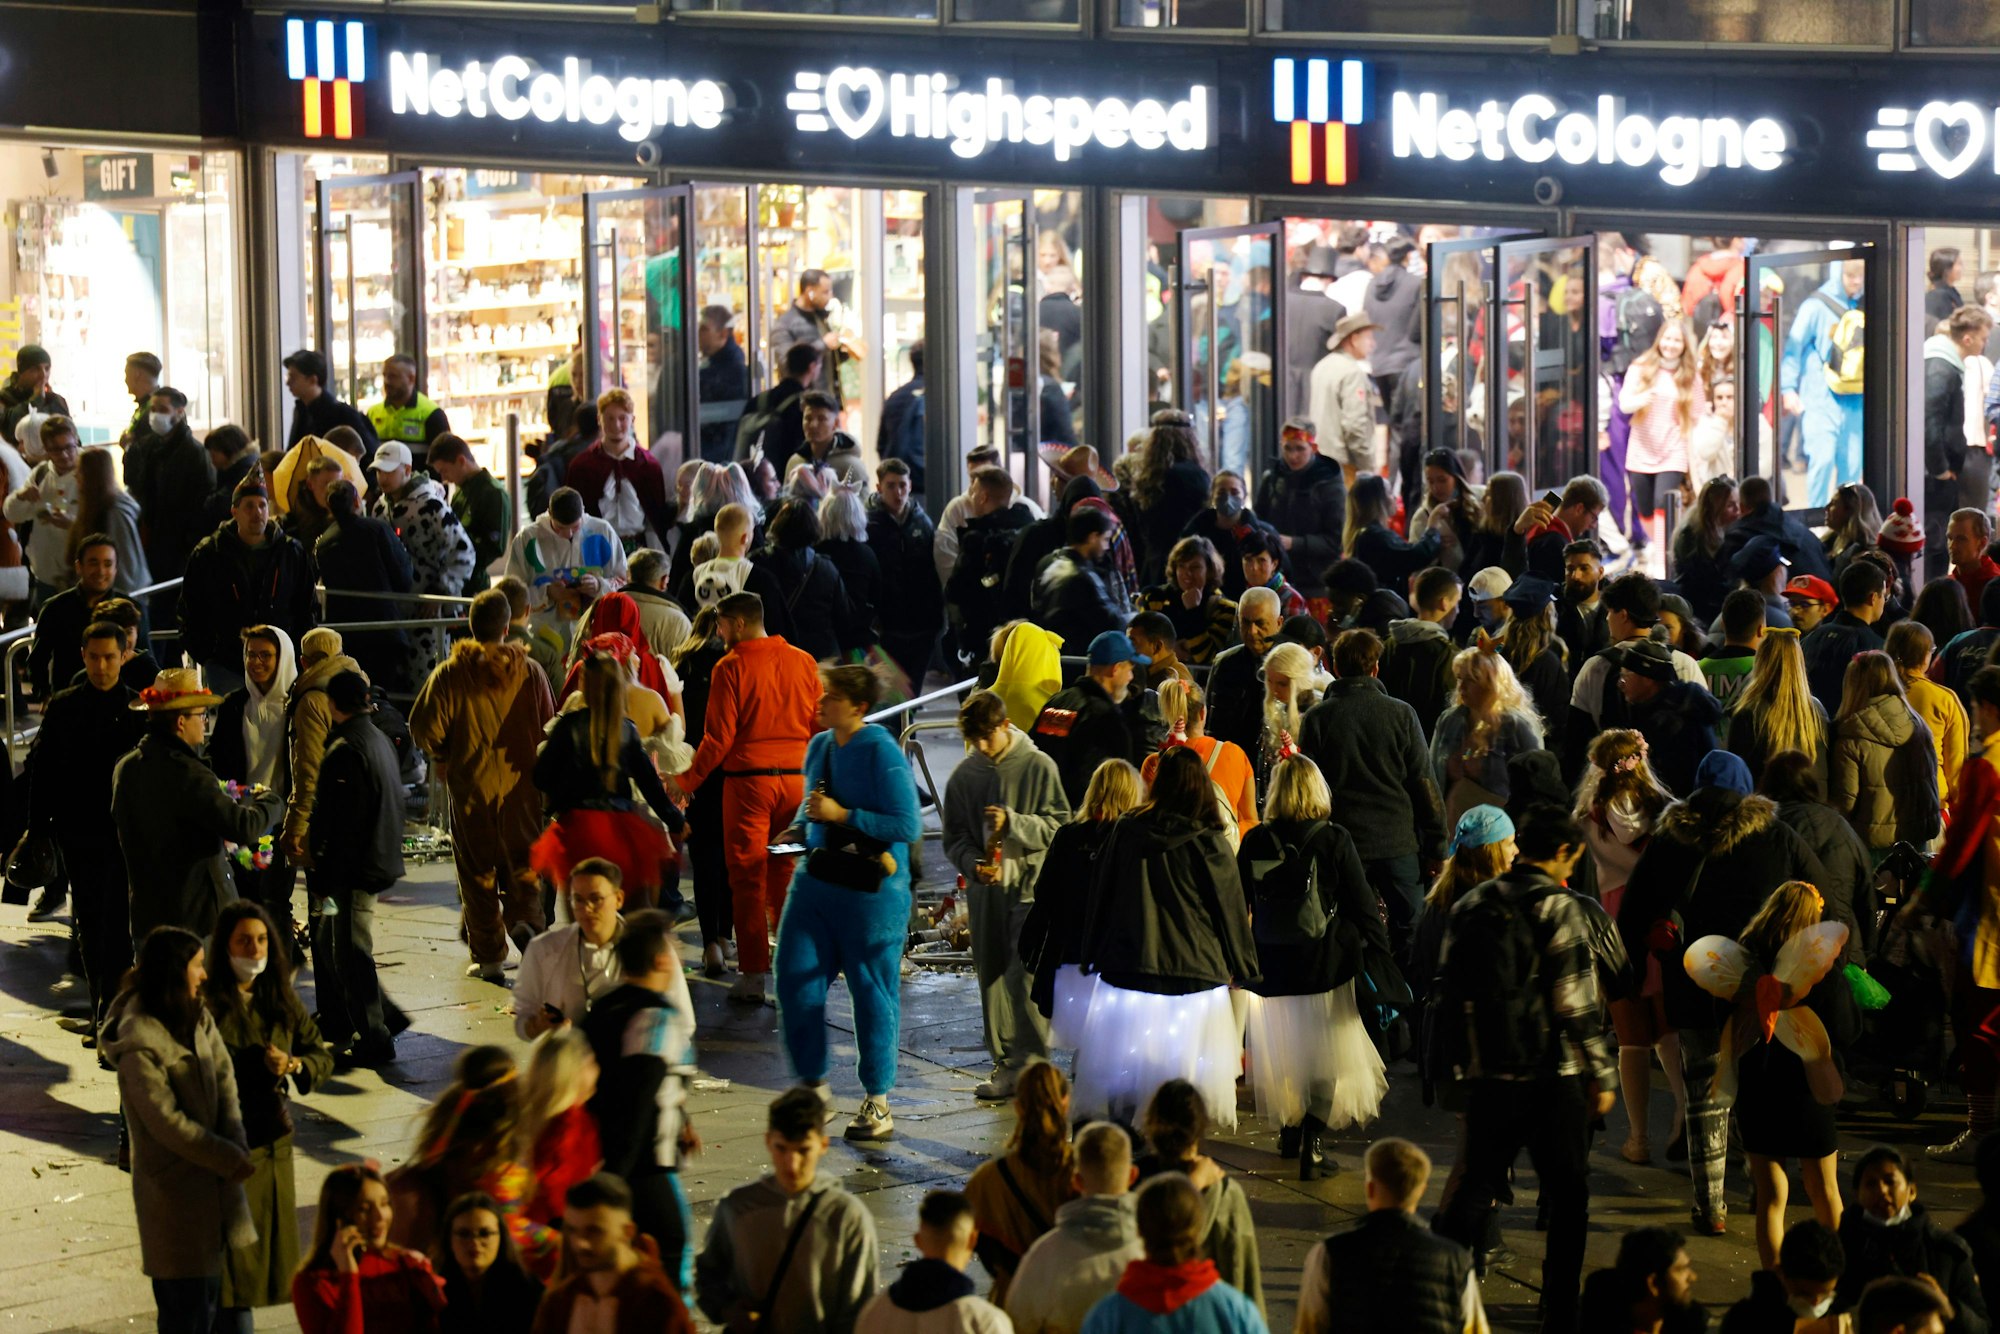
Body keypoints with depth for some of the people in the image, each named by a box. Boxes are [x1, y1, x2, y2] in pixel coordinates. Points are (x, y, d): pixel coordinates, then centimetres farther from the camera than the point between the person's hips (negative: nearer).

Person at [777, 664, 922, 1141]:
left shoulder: (882, 753, -15)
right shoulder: (819, 746, 8)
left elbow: (909, 825, -18)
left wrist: (842, 815, -19)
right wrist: (810, 813, 0)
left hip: (870, 889, -7)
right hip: (817, 879, 7)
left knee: (873, 993, 3)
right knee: (795, 980, 2)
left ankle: (878, 1105, 14)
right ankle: (813, 1084, 19)